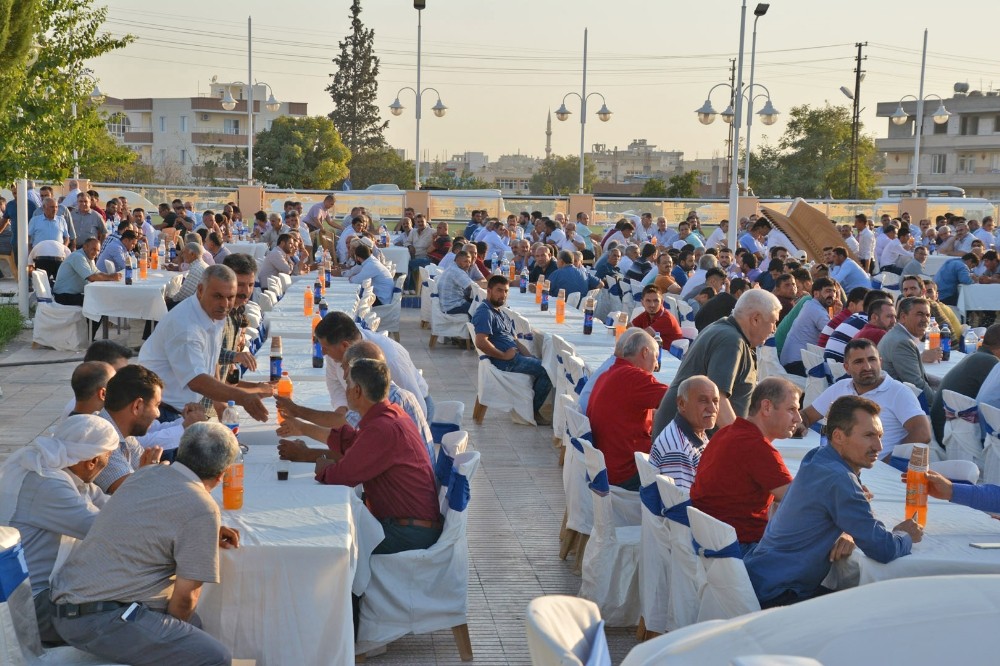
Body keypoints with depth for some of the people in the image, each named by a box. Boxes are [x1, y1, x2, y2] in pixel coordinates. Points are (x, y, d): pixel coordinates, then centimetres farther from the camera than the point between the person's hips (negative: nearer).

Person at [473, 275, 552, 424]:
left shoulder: (502, 314, 20)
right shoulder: (484, 313, -12)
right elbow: (481, 342, -26)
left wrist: (531, 357, 4)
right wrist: (504, 355, -17)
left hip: (515, 356, 10)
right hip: (505, 362, -10)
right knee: (548, 370, -15)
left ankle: (532, 409, 12)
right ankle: (532, 412, 0)